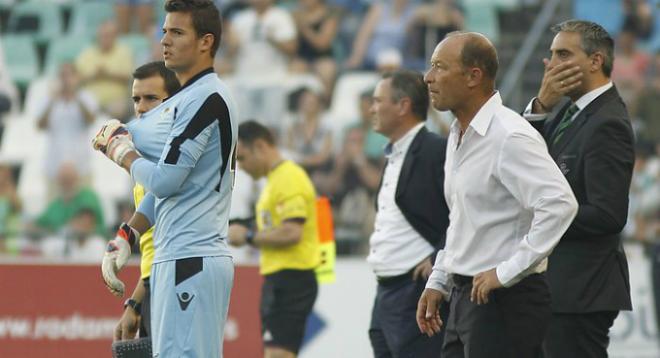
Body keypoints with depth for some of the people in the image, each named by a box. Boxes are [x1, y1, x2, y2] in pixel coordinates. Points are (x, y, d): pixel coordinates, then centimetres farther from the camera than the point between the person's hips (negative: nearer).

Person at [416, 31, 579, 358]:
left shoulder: (511, 137, -16)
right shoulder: (458, 136, 14)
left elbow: (559, 205, -27)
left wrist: (508, 271, -23)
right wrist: (438, 282, 18)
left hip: (505, 302, -9)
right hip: (464, 295, 9)